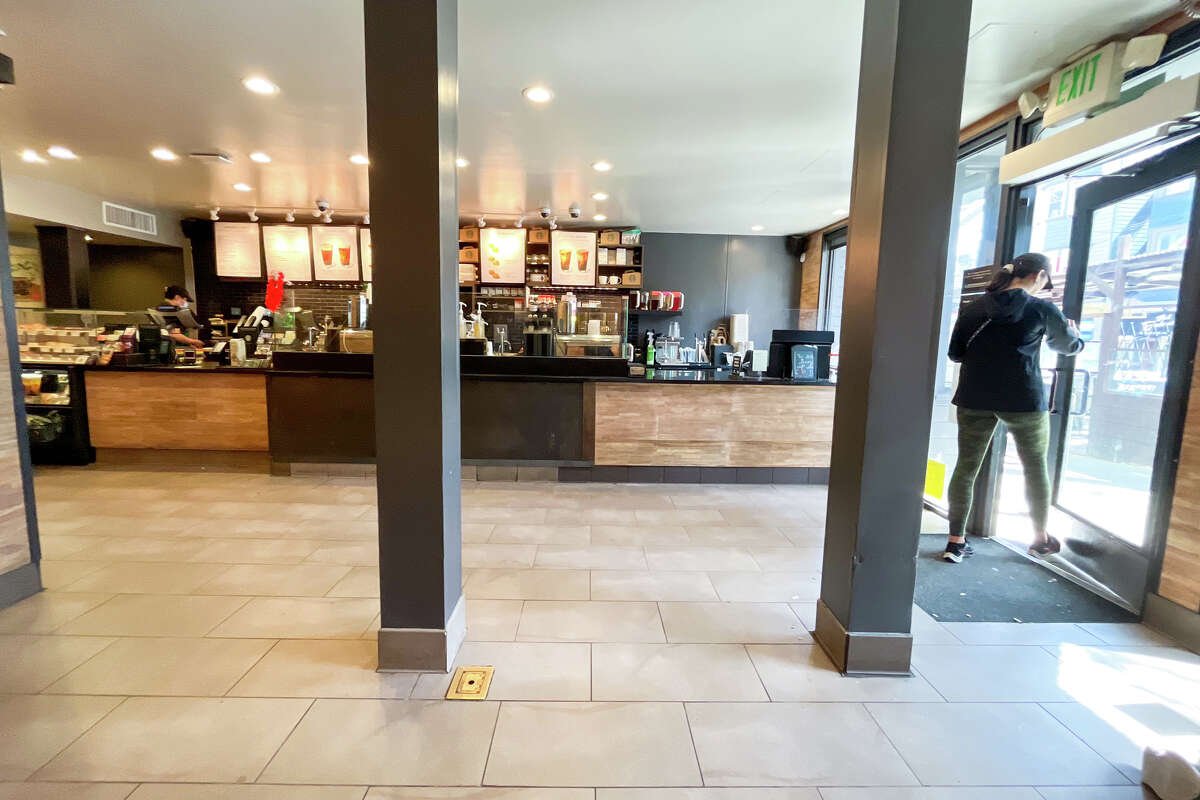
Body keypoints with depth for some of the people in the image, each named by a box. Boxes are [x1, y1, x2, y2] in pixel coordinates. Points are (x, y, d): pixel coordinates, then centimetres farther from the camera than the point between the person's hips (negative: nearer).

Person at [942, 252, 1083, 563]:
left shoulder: (973, 308, 3)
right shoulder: (1041, 309, -2)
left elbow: (955, 353, 5)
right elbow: (1068, 346, 15)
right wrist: (1075, 334, 38)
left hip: (974, 398, 2)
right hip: (1023, 400, -2)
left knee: (966, 466, 5)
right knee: (1036, 467, 18)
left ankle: (956, 541, 6)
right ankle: (1040, 538, 33)